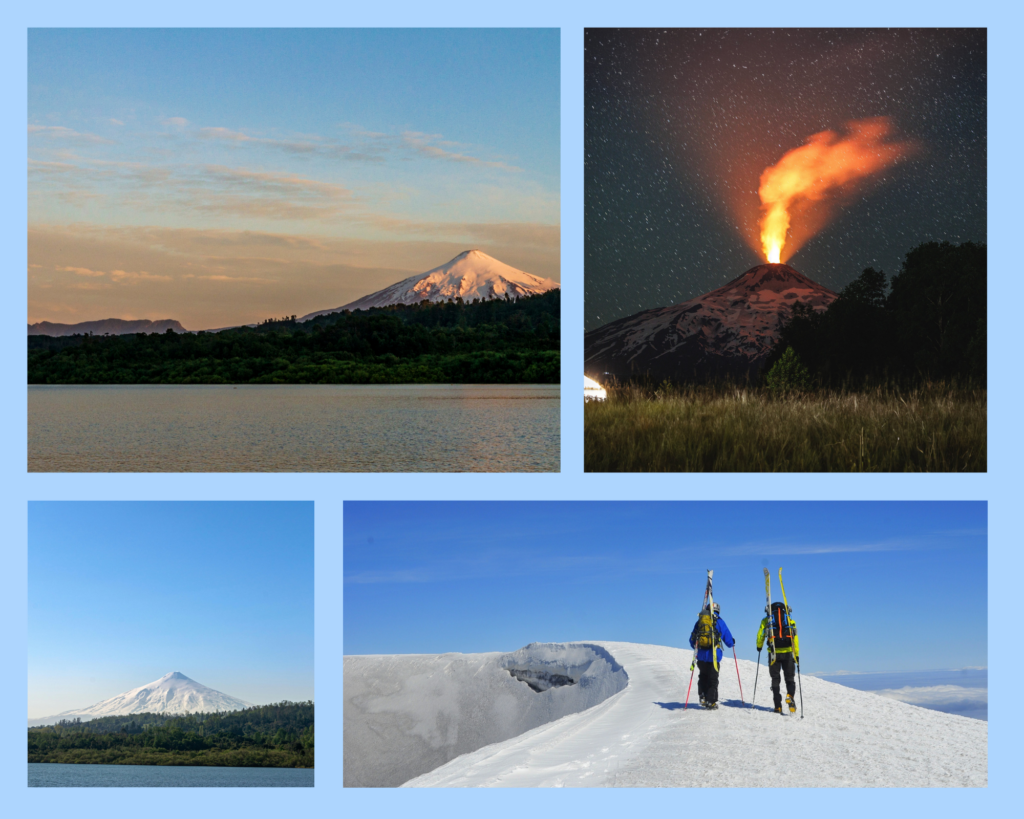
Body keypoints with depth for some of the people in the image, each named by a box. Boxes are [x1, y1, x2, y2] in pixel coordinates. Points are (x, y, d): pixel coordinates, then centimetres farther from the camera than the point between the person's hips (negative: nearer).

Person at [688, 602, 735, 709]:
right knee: (713, 679, 5)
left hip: (701, 656, 3)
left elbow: (692, 640, 15)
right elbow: (728, 639, 4)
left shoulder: (699, 621, 9)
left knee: (703, 677, 19)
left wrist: (696, 647, 36)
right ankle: (711, 701, 2)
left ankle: (703, 698, 11)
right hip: (714, 655, -3)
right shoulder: (719, 621, 1)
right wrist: (732, 643, 28)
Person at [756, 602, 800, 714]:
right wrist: (797, 655, 8)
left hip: (773, 653, 0)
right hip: (788, 652, 0)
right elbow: (795, 638, 5)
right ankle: (790, 695, -17)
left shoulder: (766, 620, 9)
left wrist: (759, 646, 28)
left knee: (775, 679, 10)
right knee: (789, 677, 11)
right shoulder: (790, 621, 11)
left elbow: (760, 635, 9)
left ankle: (778, 706, 4)